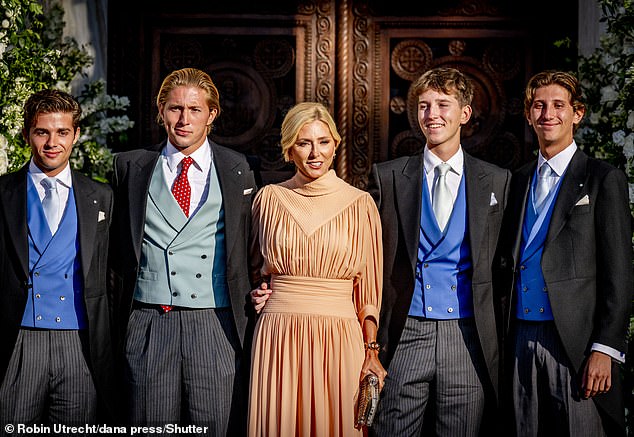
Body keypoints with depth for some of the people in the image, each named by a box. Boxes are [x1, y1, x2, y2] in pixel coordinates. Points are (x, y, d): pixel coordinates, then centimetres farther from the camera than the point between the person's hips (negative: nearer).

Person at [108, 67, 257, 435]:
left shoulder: (236, 170, 8)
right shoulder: (132, 166, 10)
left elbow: (248, 247, 13)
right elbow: (117, 247, 13)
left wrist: (254, 297, 1)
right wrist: (116, 319, 7)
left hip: (215, 325, -1)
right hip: (147, 325, 1)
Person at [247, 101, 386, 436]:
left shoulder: (359, 204, 3)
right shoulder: (270, 198, 6)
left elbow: (368, 286, 5)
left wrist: (371, 351, -1)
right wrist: (256, 293, 2)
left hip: (339, 337, -1)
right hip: (278, 336, 1)